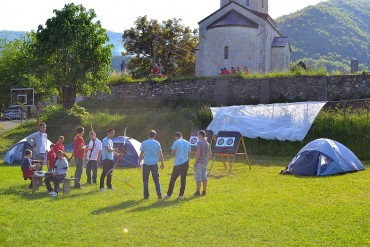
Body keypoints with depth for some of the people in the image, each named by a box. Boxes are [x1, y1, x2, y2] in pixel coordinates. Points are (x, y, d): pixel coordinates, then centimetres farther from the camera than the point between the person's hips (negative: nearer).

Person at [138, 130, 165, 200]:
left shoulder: (144, 143, -3)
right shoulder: (157, 143, 2)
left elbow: (141, 154, -2)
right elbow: (160, 154, 5)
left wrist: (139, 162, 6)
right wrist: (162, 162, 13)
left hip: (146, 164, -2)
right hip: (154, 163, 2)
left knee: (146, 180, 7)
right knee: (156, 180, 11)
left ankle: (146, 195, 6)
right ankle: (159, 193, 1)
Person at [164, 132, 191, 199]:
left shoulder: (176, 142, -6)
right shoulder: (187, 143, 9)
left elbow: (173, 152, -5)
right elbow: (189, 153, 14)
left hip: (178, 163, -4)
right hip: (185, 163, 4)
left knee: (173, 179, 3)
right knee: (183, 179, 7)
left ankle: (169, 194, 5)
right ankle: (181, 195, 7)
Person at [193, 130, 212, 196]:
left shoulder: (199, 142, -14)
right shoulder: (207, 144, 10)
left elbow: (198, 153, -19)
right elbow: (210, 154, 15)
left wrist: (195, 162, -14)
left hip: (199, 162, -7)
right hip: (205, 162, 8)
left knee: (198, 177, -3)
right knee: (204, 177, 13)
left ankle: (198, 192, -2)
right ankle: (204, 191, 17)